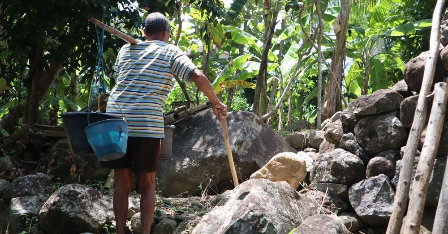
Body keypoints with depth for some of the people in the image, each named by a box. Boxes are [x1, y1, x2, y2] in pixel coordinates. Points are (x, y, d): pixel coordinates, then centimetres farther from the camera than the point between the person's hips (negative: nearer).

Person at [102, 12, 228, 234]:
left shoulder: (126, 49, 18)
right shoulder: (170, 51, 6)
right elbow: (198, 76, -7)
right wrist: (216, 103, 4)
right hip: (146, 124, -3)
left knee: (122, 182, 11)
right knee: (147, 184, 9)